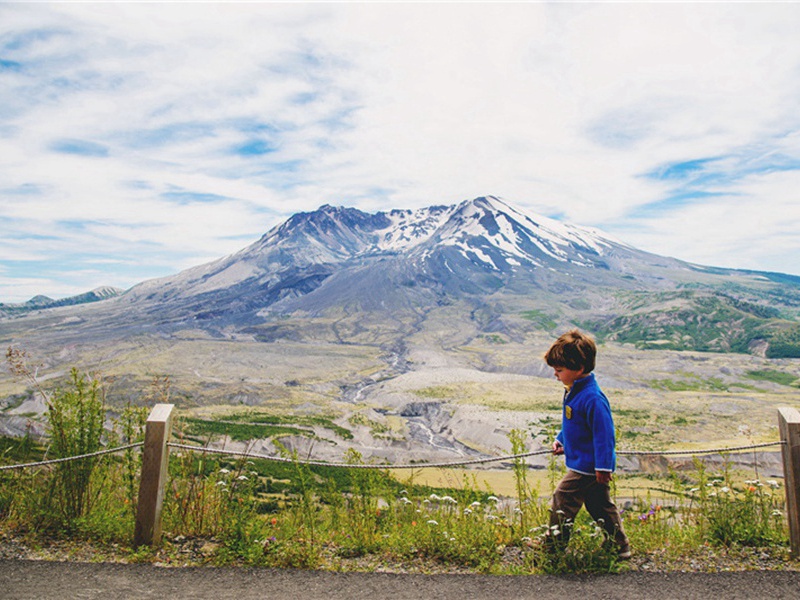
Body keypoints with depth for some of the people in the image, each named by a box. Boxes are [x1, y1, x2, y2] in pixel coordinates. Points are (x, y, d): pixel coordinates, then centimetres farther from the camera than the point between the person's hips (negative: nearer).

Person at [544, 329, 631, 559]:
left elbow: (603, 433, -25)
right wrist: (560, 440, 13)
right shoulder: (573, 391, 4)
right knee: (601, 506, 21)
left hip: (586, 467, -10)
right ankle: (621, 548, 35)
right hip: (589, 466, 10)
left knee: (561, 502, 0)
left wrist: (603, 467, -21)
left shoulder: (592, 398, -28)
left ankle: (554, 547, 16)